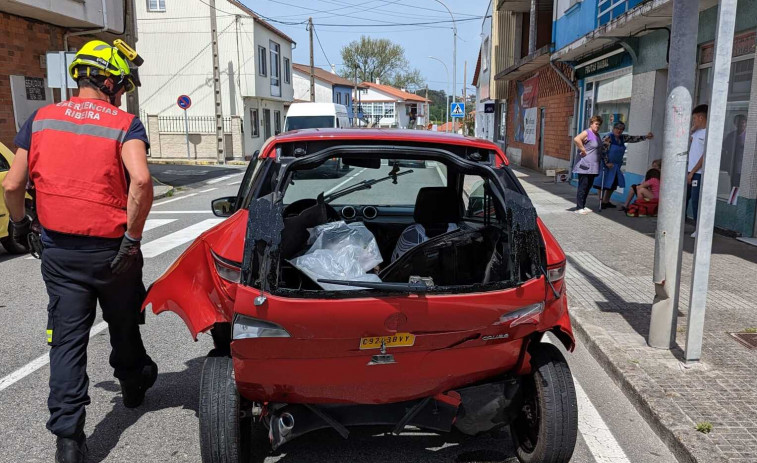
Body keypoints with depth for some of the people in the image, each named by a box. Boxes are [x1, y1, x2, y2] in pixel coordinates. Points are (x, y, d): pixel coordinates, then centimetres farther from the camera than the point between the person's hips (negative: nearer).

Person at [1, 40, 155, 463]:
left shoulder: (41, 120, 3)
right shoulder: (124, 124, -9)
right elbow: (141, 180, -27)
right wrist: (133, 237, -17)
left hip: (59, 251, 2)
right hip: (111, 250, -2)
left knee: (67, 339, 8)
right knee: (123, 325, 21)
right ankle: (134, 384, 44)